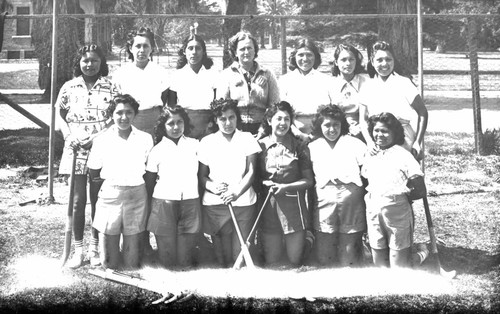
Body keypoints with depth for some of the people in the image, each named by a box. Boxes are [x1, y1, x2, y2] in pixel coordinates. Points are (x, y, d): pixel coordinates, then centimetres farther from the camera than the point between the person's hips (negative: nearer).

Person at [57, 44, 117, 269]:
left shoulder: (110, 87, 1)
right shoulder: (69, 87, 5)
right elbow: (60, 114, 11)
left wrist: (98, 136, -14)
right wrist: (68, 135, -6)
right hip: (76, 150, 1)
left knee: (98, 199, 8)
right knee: (78, 200, 2)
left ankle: (95, 247, 21)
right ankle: (78, 249, 12)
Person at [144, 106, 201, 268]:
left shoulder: (194, 145, 7)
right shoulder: (158, 150, 3)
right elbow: (149, 180, 9)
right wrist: (148, 205, 9)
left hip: (190, 202, 1)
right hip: (164, 203, -1)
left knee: (185, 258, 3)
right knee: (167, 256, 2)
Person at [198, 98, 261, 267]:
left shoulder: (247, 139, 7)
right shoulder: (207, 142, 9)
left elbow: (251, 172, 1)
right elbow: (202, 175, 9)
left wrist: (237, 192, -15)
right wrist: (213, 187, -13)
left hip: (243, 202, 0)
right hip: (214, 204, 0)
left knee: (240, 253, -3)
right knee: (221, 252, 0)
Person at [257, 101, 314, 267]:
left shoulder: (299, 146, 3)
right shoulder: (260, 145, 5)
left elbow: (308, 180, 3)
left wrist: (286, 187, -11)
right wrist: (265, 183, -10)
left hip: (293, 208, -1)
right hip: (268, 208, 1)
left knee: (295, 261, 2)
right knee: (271, 262, 5)